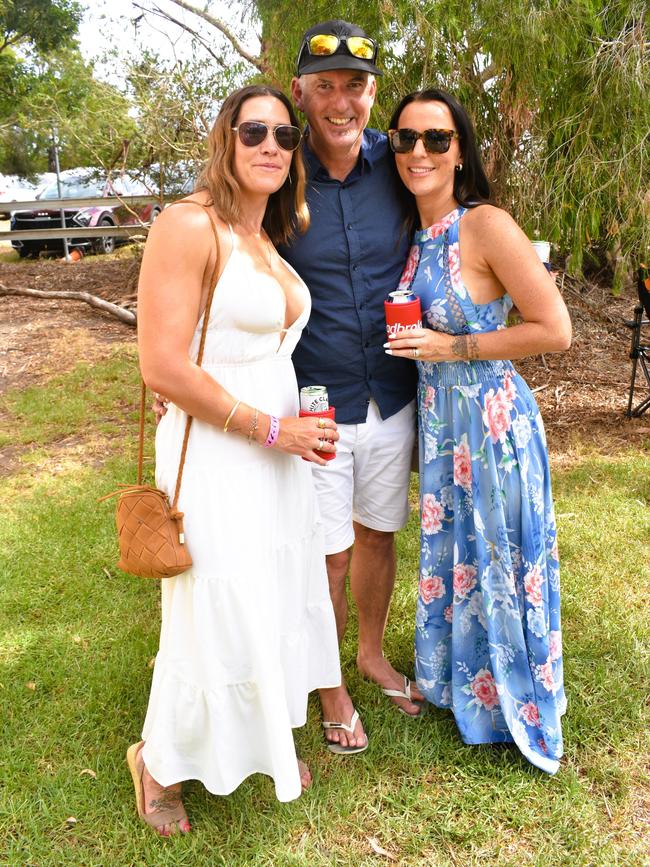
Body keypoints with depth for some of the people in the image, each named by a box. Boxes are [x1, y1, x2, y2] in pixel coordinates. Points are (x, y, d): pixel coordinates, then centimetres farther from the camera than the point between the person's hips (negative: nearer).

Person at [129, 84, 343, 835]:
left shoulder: (276, 237, 9)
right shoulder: (188, 227, -16)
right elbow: (163, 367, -21)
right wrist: (269, 428, -16)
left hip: (279, 450, 8)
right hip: (214, 455, -8)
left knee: (279, 599, 19)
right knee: (216, 620, 4)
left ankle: (264, 742, 43)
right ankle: (161, 762, 32)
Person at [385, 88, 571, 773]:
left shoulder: (486, 226, -17)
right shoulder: (411, 231, 5)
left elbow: (554, 330, -17)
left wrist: (453, 347, -18)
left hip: (493, 418, -7)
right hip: (435, 417, 7)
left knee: (501, 566, 8)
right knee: (448, 558, 20)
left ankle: (517, 710, 32)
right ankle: (459, 683, 43)